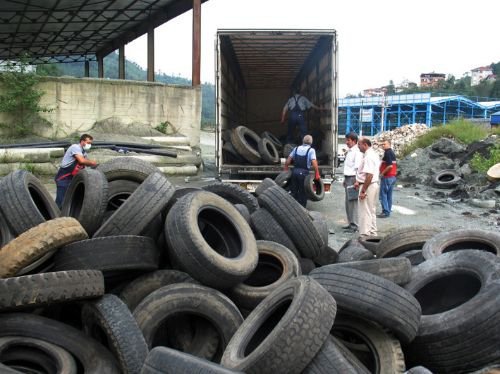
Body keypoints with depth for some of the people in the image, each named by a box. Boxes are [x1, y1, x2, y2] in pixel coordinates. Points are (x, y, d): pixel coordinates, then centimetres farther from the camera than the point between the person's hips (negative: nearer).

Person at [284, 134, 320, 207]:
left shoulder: (296, 148, 11)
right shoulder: (311, 150, -3)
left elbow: (287, 161, 9)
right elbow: (314, 163, -16)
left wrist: (285, 171, 18)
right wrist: (317, 174, -9)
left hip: (294, 171, 4)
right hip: (303, 173, -4)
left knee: (293, 191, 13)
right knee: (303, 193, 6)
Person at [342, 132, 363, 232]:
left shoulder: (357, 152, -14)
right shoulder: (349, 151, 15)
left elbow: (357, 167, -19)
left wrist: (356, 181, -23)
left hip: (353, 178, -10)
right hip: (347, 178, 10)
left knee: (353, 202, -6)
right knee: (348, 202, 14)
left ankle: (354, 225, -1)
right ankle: (350, 223, 23)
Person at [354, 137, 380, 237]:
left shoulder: (368, 156, -20)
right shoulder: (374, 154, 13)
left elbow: (369, 175, -27)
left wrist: (363, 191, -25)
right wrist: (359, 182, 16)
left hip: (368, 186, -10)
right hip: (375, 184, 10)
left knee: (365, 212, -4)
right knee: (372, 211, 17)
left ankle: (365, 236, 0)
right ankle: (373, 234, 26)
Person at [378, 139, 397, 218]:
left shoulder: (387, 153, -16)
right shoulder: (392, 152, 15)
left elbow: (390, 166, -24)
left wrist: (382, 173, -15)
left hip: (387, 177, -10)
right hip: (393, 176, 10)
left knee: (383, 194, -6)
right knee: (389, 195, 13)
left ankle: (385, 212, -6)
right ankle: (388, 211, 17)